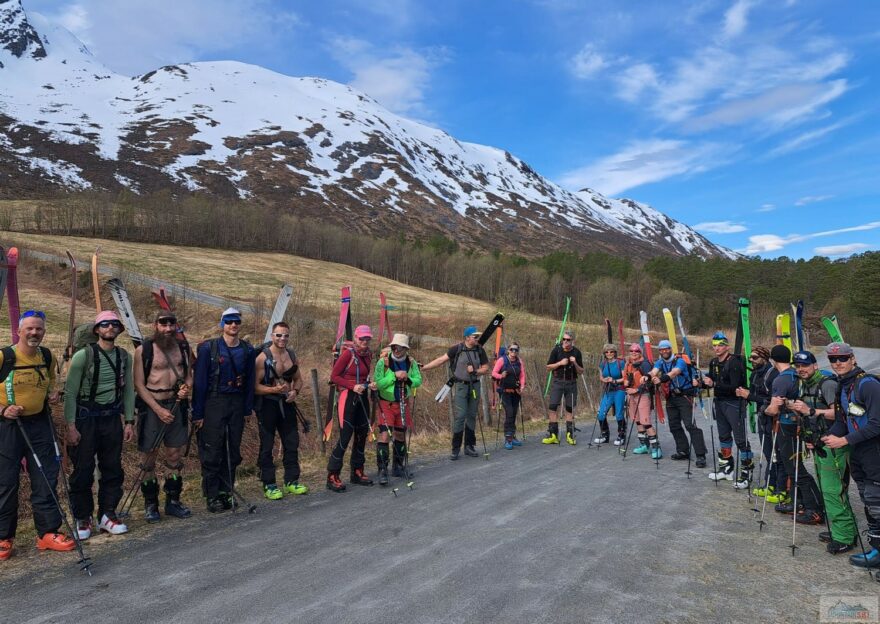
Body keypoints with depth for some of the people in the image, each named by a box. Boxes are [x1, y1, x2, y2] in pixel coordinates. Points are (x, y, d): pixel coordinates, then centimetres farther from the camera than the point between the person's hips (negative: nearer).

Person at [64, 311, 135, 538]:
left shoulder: (124, 356, 4)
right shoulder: (83, 356, -9)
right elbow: (70, 393, -8)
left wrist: (129, 421, 5)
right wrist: (70, 426, -12)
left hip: (112, 417, 4)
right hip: (86, 417, -4)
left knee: (113, 469, 8)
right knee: (83, 470, 2)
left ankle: (107, 515, 19)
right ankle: (83, 519, 15)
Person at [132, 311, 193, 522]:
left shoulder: (183, 348, 6)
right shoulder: (143, 350, -6)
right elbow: (139, 384, -8)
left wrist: (186, 387, -8)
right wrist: (158, 409, -14)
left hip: (177, 405, 4)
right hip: (151, 406, -4)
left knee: (175, 456, 8)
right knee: (148, 457, 4)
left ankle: (173, 501, 20)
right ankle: (150, 505, 16)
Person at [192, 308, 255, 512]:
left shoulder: (247, 350, 5)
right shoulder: (208, 348, -7)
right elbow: (199, 381, -7)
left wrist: (248, 409, 6)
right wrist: (198, 413, -9)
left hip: (237, 404, 4)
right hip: (213, 404, -4)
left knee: (233, 452, 8)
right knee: (212, 453, -1)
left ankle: (226, 493, 21)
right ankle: (212, 497, 10)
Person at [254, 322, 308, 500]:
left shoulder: (292, 355, 7)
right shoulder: (263, 357, -11)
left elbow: (298, 379, 17)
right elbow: (255, 386, -14)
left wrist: (295, 391, -3)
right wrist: (275, 389, -28)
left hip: (287, 403, 6)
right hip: (267, 405, -5)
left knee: (292, 443, 9)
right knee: (267, 446, 4)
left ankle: (291, 481, 21)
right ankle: (269, 485, 13)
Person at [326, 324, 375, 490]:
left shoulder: (369, 354, 7)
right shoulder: (348, 353, -14)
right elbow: (334, 376, -12)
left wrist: (369, 385, 1)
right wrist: (352, 386, -20)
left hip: (362, 397, 7)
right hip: (348, 397, -7)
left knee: (362, 435, 11)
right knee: (345, 436, -9)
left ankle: (357, 473, 24)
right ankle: (332, 477, 0)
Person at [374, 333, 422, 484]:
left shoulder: (411, 362, -3)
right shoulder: (383, 362, -15)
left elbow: (418, 381, -4)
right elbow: (378, 383, -18)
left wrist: (407, 379, -24)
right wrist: (394, 376, -26)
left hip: (403, 403, 5)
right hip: (386, 404, -4)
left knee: (400, 435, 15)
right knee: (384, 435, -13)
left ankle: (398, 467, 31)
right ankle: (382, 471, -7)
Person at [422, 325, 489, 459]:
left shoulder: (480, 350, 2)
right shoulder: (457, 349, -7)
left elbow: (485, 368, 8)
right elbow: (441, 360, -7)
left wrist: (475, 371, -11)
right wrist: (423, 368, -12)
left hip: (475, 385, 3)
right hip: (461, 385, -3)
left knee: (472, 416, 8)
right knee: (460, 416, -8)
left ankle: (469, 446, 19)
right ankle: (455, 449, 0)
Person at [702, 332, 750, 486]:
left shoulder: (734, 362, -18)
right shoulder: (714, 362, 7)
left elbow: (734, 387, -24)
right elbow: (711, 380, 15)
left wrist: (714, 384, -28)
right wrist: (702, 382, -4)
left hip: (734, 403, -9)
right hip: (719, 402, 9)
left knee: (740, 438, -5)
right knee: (724, 436, 18)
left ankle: (747, 473, 2)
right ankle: (727, 468, 31)